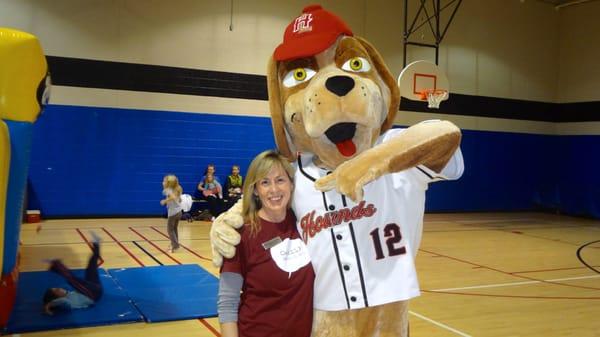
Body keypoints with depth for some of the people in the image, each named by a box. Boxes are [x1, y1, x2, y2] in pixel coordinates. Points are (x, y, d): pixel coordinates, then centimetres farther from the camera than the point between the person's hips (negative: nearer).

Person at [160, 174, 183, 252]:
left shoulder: (168, 190, -13)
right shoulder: (176, 190, 12)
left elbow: (173, 197, -33)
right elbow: (179, 200, 21)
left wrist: (165, 201, -23)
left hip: (173, 213, -8)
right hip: (179, 211, 8)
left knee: (170, 229, 2)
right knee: (174, 228, 20)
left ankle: (175, 245, -2)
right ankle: (175, 244, 27)